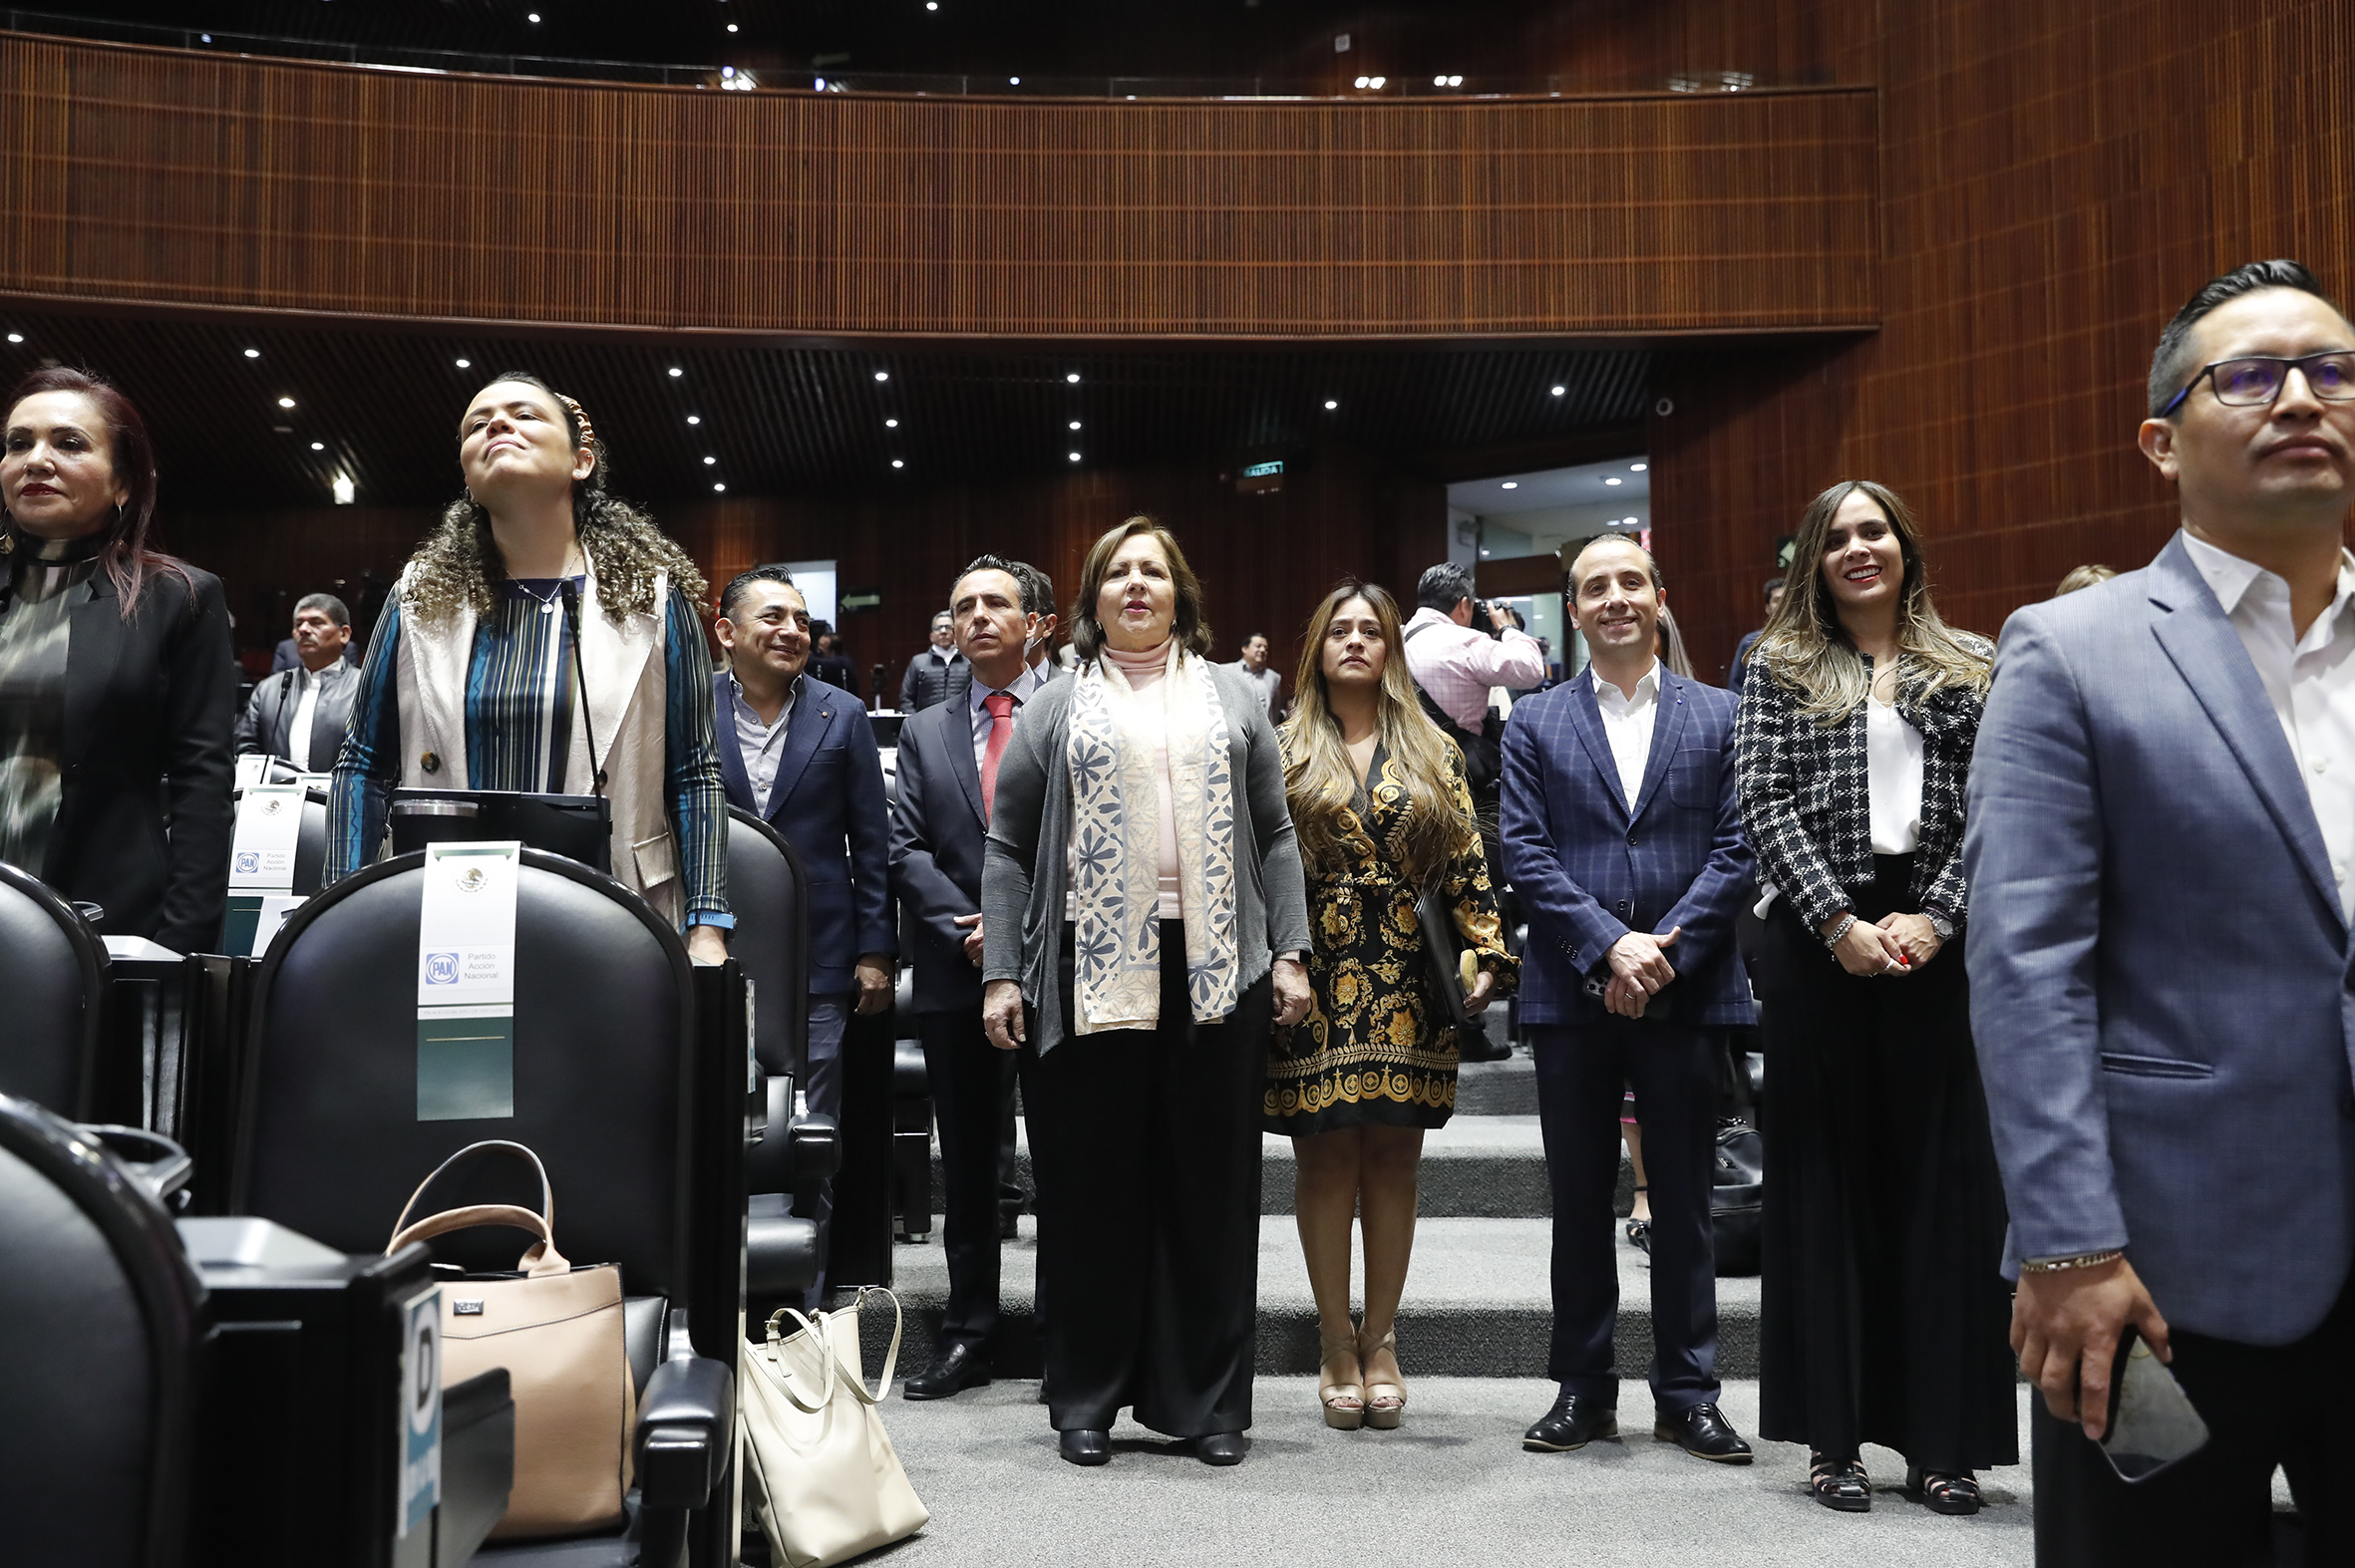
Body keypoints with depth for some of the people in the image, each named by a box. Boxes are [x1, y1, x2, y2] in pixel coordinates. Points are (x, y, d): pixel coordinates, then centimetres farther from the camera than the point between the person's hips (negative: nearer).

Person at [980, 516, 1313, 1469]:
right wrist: (1002, 975, -1)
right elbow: (1008, 850, 7)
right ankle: (1087, 1400, 17)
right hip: (1091, 974, -1)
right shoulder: (1055, 710, 11)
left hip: (1216, 973, 1)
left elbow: (1273, 836, 12)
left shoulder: (1232, 701, 15)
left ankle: (1208, 1401, 16)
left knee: (1212, 1187, 5)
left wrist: (1289, 954, 2)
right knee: (1091, 1191, 4)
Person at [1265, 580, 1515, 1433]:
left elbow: (1467, 865, 8)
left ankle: (1380, 1336, 17)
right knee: (1327, 1156, 1)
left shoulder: (1434, 751, 11)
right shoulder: (1285, 751, 6)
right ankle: (1336, 1339, 13)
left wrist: (1490, 953, -2)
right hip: (1316, 981, -1)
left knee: (1393, 1158, 5)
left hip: (1408, 985, 2)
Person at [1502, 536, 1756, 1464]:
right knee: (1580, 1202, 9)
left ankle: (1688, 1395, 20)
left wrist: (1663, 951, -12)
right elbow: (1525, 853, -2)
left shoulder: (1719, 717, 7)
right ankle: (1583, 1389, 21)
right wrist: (1611, 945, -14)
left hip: (1687, 994, 0)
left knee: (1684, 1203, 8)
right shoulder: (1535, 724, 7)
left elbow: (1736, 849, -1)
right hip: (1572, 995, 0)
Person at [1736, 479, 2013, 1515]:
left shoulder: (1970, 668, 10)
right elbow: (1765, 806, -2)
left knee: (1943, 1177, 3)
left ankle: (1942, 1439, 13)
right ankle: (1833, 1436, 12)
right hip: (1819, 942, -1)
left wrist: (1933, 919, -11)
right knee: (1823, 1177, 3)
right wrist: (1839, 923, -12)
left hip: (1936, 943, 1)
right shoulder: (1781, 668, 8)